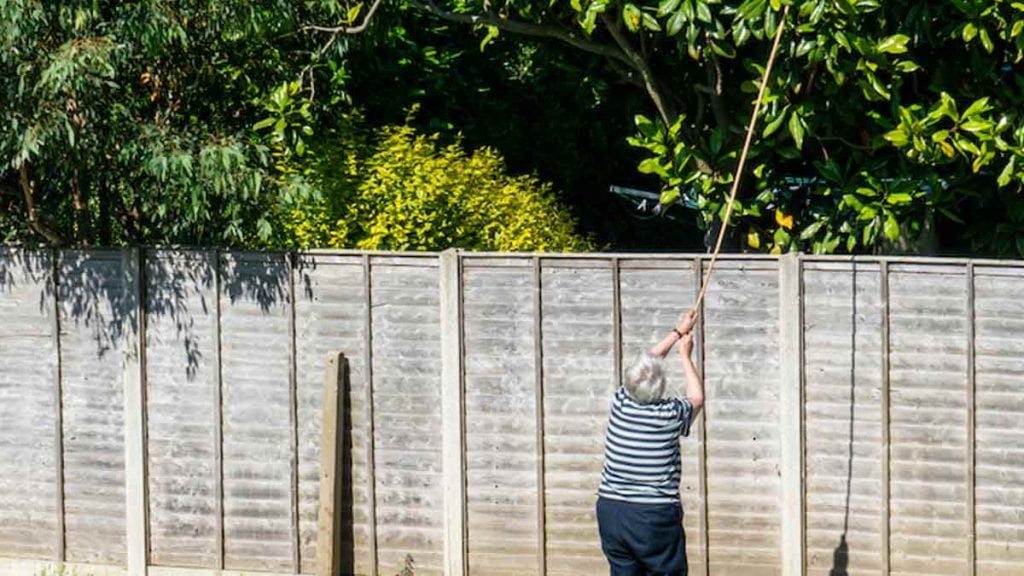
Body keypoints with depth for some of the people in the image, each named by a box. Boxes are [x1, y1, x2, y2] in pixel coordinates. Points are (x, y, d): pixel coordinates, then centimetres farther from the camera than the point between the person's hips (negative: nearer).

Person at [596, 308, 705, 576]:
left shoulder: (620, 403, -2)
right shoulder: (670, 415, -10)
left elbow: (648, 360, 16)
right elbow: (697, 398, 14)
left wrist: (678, 332, 27)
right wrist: (685, 356, 26)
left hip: (611, 511, 4)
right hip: (655, 516, -4)